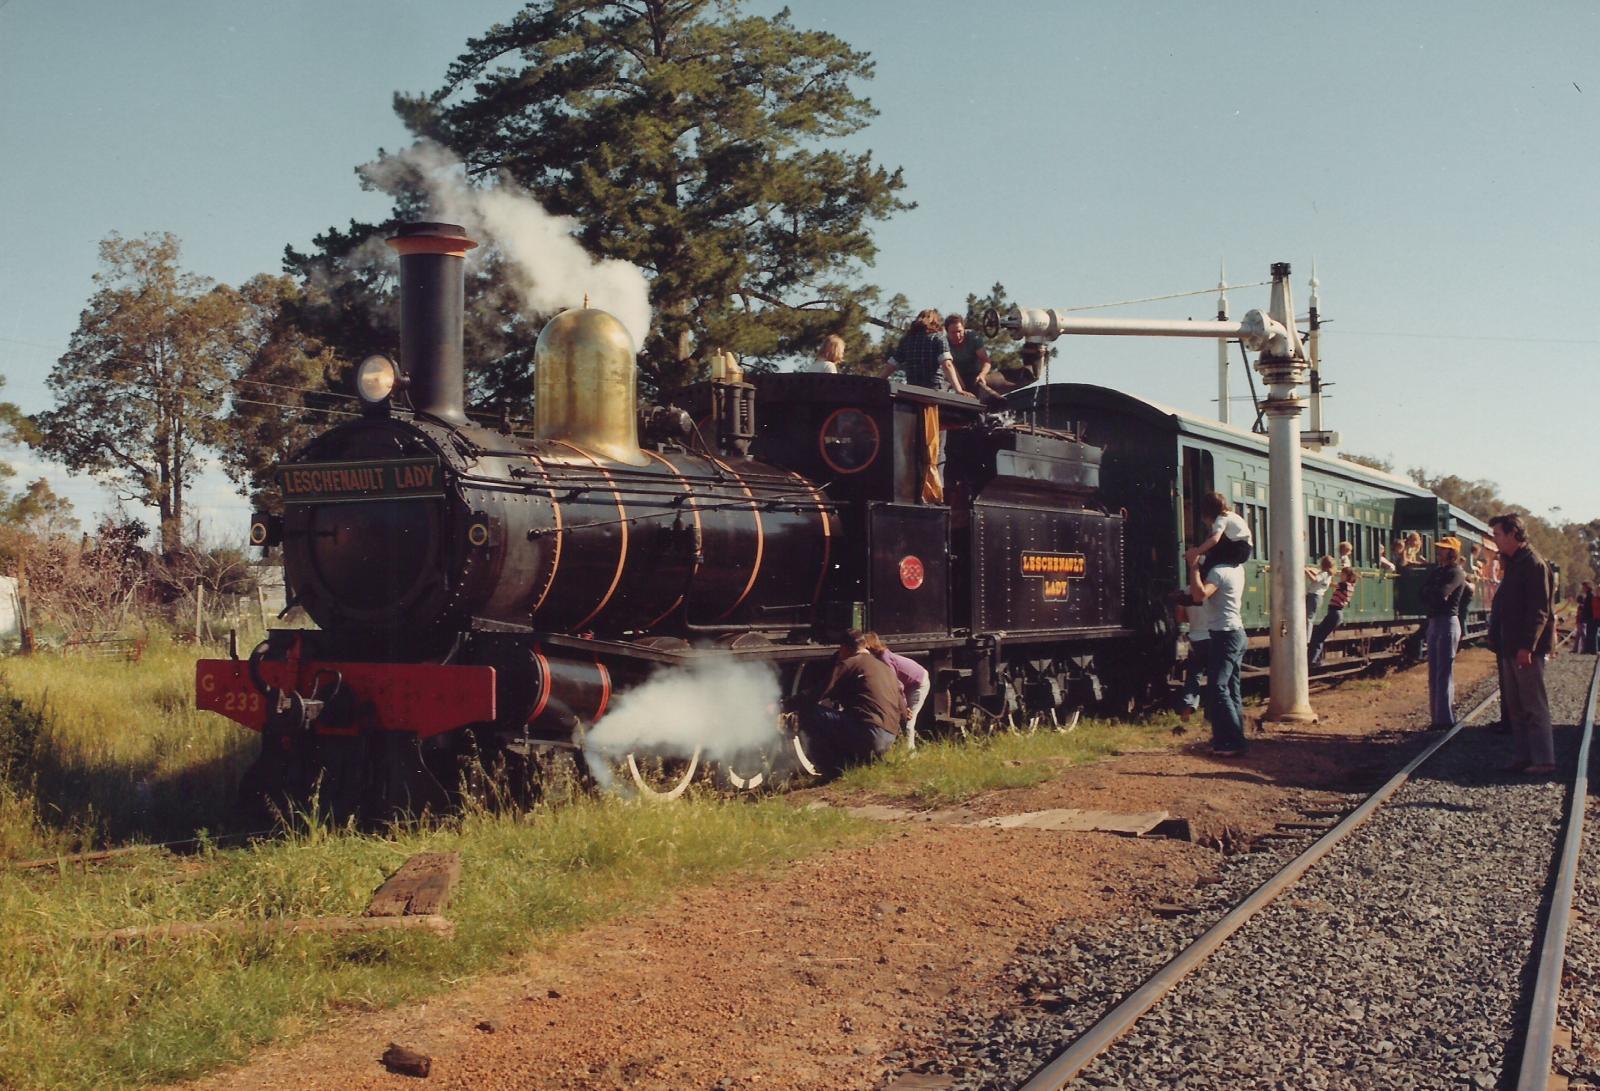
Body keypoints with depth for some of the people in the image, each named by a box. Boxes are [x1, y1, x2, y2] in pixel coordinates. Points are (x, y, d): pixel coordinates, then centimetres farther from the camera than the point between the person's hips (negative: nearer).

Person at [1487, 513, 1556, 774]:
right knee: (1515, 706, 12)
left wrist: (1527, 646, -24)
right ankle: (1524, 756, 18)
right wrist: (1499, 642, 17)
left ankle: (1543, 760, -3)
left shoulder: (1533, 564, -13)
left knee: (1534, 706, -6)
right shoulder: (1513, 564, 17)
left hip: (1527, 650, -10)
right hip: (1511, 649, 10)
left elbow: (1539, 610, -19)